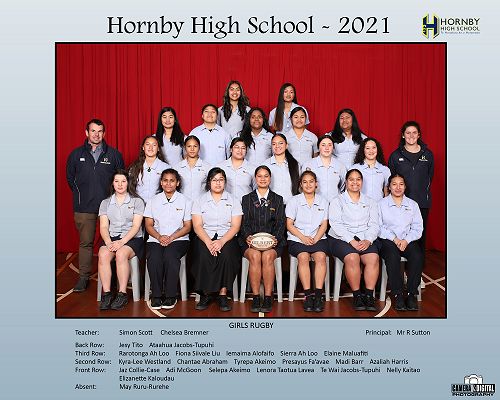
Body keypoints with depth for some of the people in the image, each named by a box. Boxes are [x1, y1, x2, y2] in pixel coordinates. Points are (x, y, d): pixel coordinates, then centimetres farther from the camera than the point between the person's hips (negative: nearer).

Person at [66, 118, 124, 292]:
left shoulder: (114, 154, 5)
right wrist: (80, 194, 12)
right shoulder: (76, 154, 9)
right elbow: (70, 177, 19)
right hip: (84, 207, 1)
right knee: (85, 242, 4)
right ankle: (84, 276, 15)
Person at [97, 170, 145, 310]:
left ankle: (122, 294, -28)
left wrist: (122, 241, -18)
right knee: (103, 254, -30)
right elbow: (103, 227, 7)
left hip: (132, 238, -3)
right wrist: (108, 242, -13)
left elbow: (136, 226, -4)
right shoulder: (105, 203, 16)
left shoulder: (137, 201, 6)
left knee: (121, 253, -34)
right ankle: (106, 294, -27)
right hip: (111, 238, 3)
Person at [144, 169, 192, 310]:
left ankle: (170, 296, -20)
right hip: (156, 239, 2)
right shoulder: (153, 201, 16)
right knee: (154, 257, -31)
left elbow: (187, 227, 5)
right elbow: (149, 225, 11)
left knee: (170, 255, -34)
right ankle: (156, 295, -18)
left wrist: (171, 238, -11)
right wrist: (159, 237, -10)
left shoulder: (185, 201, 10)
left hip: (178, 239, -1)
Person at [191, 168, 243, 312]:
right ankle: (205, 294, -18)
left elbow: (235, 226, 1)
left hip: (227, 238, 0)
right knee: (203, 256, -32)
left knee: (226, 255, -33)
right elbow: (197, 226, 1)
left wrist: (221, 241, -17)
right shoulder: (199, 201, 12)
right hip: (204, 238, 0)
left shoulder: (233, 201, 11)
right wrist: (208, 242, -17)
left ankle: (223, 295, -23)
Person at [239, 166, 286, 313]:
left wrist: (275, 238, -13)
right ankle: (255, 298, -26)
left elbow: (280, 223, 7)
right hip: (251, 240, 0)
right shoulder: (247, 199, 17)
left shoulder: (278, 199, 17)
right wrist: (247, 236, -14)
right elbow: (244, 222, 7)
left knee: (268, 256, -33)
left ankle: (268, 298, -26)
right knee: (254, 256, -32)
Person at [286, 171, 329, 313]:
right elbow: (289, 225, 3)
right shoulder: (294, 201, 10)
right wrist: (303, 237, -12)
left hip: (318, 238, 1)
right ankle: (308, 294, -28)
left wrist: (315, 239, -9)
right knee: (303, 257, -31)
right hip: (297, 238, -1)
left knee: (321, 256, -29)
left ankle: (318, 295, -28)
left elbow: (324, 225, 9)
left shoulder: (323, 201, 16)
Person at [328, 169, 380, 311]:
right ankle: (357, 295, -18)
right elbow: (336, 224, -5)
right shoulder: (337, 201, 9)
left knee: (374, 258, -27)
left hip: (364, 239, 3)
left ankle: (369, 295, -20)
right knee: (352, 257, -31)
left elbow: (374, 225, 9)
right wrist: (351, 241, -17)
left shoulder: (370, 202, 21)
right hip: (341, 238, -3)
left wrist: (368, 240, -11)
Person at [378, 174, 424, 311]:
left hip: (408, 240, 2)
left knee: (417, 256, -29)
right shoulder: (382, 204, 9)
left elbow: (418, 227, 8)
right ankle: (397, 294, -24)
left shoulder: (412, 204, 17)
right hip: (388, 240, -2)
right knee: (392, 256, -34)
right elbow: (379, 227, -1)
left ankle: (412, 293, -19)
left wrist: (406, 240, -10)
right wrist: (394, 239, -14)